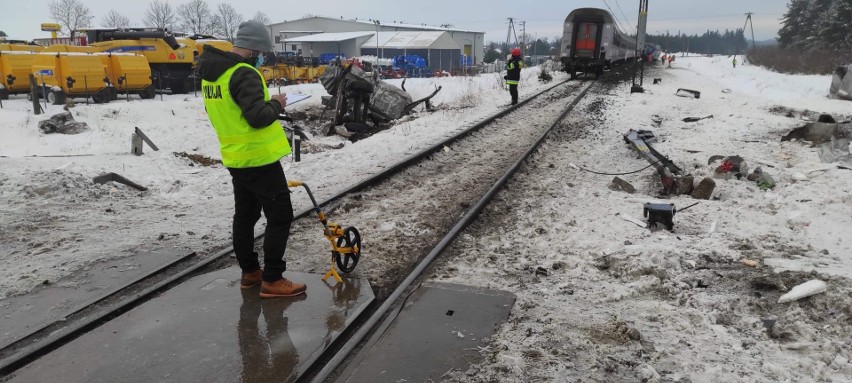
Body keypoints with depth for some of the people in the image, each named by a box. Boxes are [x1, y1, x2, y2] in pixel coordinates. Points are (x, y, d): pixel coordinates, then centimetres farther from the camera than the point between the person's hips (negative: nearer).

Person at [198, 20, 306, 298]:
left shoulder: (211, 72, 9)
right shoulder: (244, 74, -21)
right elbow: (258, 117, -29)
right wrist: (276, 104, -9)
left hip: (235, 158, 10)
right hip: (259, 158, -9)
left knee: (245, 214, 18)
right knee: (280, 216, -1)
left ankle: (249, 272, 28)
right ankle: (272, 279, 2)